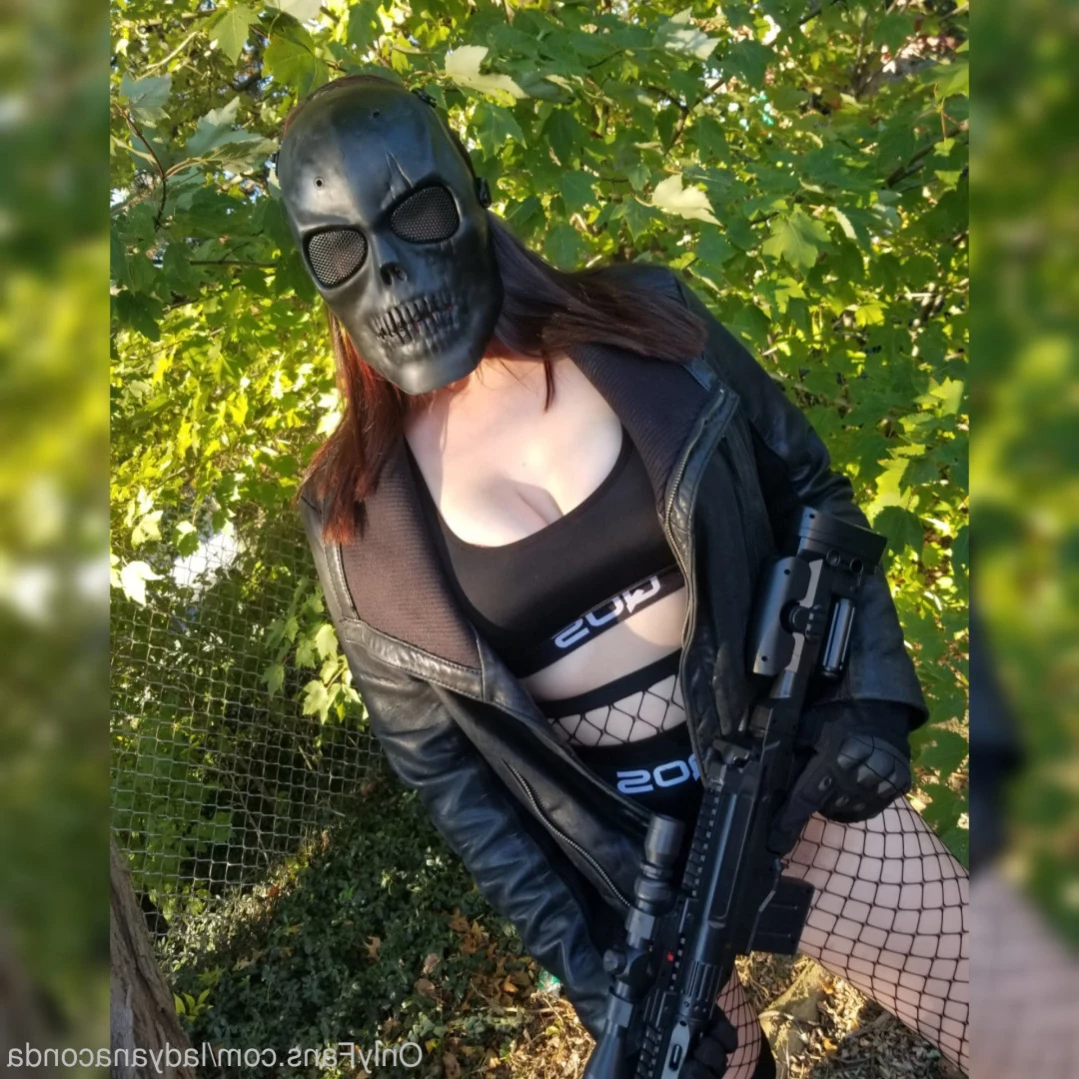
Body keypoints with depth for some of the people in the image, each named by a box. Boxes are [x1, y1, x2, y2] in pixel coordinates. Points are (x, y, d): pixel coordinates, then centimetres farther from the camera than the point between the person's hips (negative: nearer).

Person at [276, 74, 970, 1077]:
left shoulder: (643, 323, -8)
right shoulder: (355, 520, -9)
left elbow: (810, 491, 2)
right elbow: (434, 759, -3)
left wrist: (865, 695, -11)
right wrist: (577, 958, -7)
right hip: (629, 877, 0)